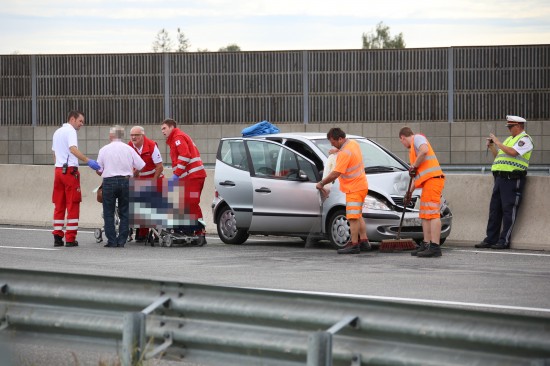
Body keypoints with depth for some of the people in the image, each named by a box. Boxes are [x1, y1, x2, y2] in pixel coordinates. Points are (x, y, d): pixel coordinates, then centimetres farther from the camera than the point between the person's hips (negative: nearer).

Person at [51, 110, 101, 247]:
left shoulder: (57, 132, 20)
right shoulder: (70, 131, -8)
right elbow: (73, 149, -24)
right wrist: (88, 161, -30)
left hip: (58, 169, 8)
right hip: (70, 170, -8)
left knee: (59, 206, 9)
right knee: (73, 205, -4)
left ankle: (57, 237, 6)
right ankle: (70, 238, -6)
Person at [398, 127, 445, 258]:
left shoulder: (418, 138, 1)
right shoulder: (413, 149, 30)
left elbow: (424, 150, -23)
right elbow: (418, 174, 35)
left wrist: (414, 166, -12)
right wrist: (410, 191, 37)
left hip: (432, 179, -11)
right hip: (427, 182, 11)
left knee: (432, 213, -16)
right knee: (425, 215, 13)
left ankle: (435, 247, -22)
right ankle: (426, 245, 16)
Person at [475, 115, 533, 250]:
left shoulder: (525, 139, -3)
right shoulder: (509, 139, 24)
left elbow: (512, 152, -19)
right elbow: (499, 156, 27)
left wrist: (497, 142, -11)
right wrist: (491, 147, 11)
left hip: (512, 178, -9)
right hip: (500, 177, 9)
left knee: (508, 210, -8)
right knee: (494, 209, 7)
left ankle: (504, 241, -7)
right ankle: (491, 239, 10)